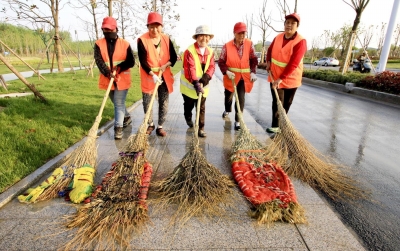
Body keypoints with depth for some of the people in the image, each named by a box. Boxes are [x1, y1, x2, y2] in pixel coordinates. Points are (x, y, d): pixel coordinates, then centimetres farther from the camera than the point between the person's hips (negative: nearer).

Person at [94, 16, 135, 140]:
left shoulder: (125, 44, -2)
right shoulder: (99, 44, 1)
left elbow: (131, 61, -6)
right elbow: (98, 61, -11)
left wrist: (119, 67, -21)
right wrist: (108, 73, -27)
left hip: (122, 79, -4)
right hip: (107, 79, 4)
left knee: (119, 104, -6)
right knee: (117, 103, 19)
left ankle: (118, 128, -2)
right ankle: (127, 117, 42)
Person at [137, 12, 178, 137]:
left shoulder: (166, 39, 1)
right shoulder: (142, 40, -10)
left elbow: (174, 57, 3)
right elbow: (143, 61, -14)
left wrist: (165, 65, -15)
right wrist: (152, 75, -24)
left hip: (164, 76, 3)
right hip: (148, 76, -2)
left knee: (164, 102, 6)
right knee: (147, 102, 4)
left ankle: (160, 126, 21)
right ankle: (150, 124, 27)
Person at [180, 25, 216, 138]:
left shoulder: (210, 51, 2)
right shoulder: (189, 51, -18)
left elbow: (212, 66, -3)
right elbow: (190, 69, -27)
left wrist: (207, 76, -23)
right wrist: (195, 83, -36)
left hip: (203, 85, 4)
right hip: (190, 85, -3)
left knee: (201, 108, 4)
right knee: (189, 105, 18)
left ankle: (201, 128, 13)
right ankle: (188, 118, 49)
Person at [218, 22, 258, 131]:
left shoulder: (249, 44, -6)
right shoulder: (227, 46, -12)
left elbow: (254, 59, 0)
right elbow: (221, 62, -7)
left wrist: (253, 72, -13)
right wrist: (227, 72, -22)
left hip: (244, 76, 0)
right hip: (231, 76, 0)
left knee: (241, 98, -7)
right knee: (228, 95, 19)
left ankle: (238, 120, 5)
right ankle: (227, 110, 51)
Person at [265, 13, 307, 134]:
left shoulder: (300, 41, -18)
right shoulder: (278, 37, 0)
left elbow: (293, 64, -24)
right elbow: (270, 50, 21)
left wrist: (281, 78, -28)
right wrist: (268, 62, 3)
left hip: (290, 78, -3)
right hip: (274, 76, 3)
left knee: (286, 103, 11)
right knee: (277, 102, -1)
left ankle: (281, 124, 30)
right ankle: (275, 126, 5)